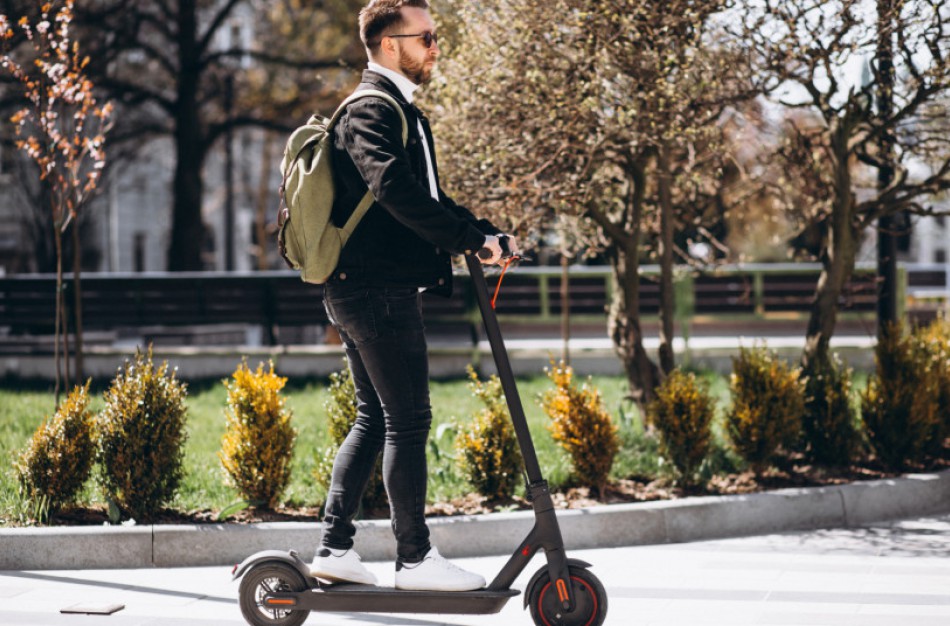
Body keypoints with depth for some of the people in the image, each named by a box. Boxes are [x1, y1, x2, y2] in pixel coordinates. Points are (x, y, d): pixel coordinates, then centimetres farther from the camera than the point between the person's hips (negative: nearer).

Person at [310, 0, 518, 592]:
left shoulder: (400, 110, 21)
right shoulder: (371, 109, -13)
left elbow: (426, 197, 24)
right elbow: (396, 191, -27)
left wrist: (485, 232, 10)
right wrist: (470, 239, -27)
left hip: (363, 292, 11)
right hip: (378, 289, -11)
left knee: (374, 420, 13)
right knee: (409, 420, -5)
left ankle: (334, 548, 16)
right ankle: (416, 558, 1)